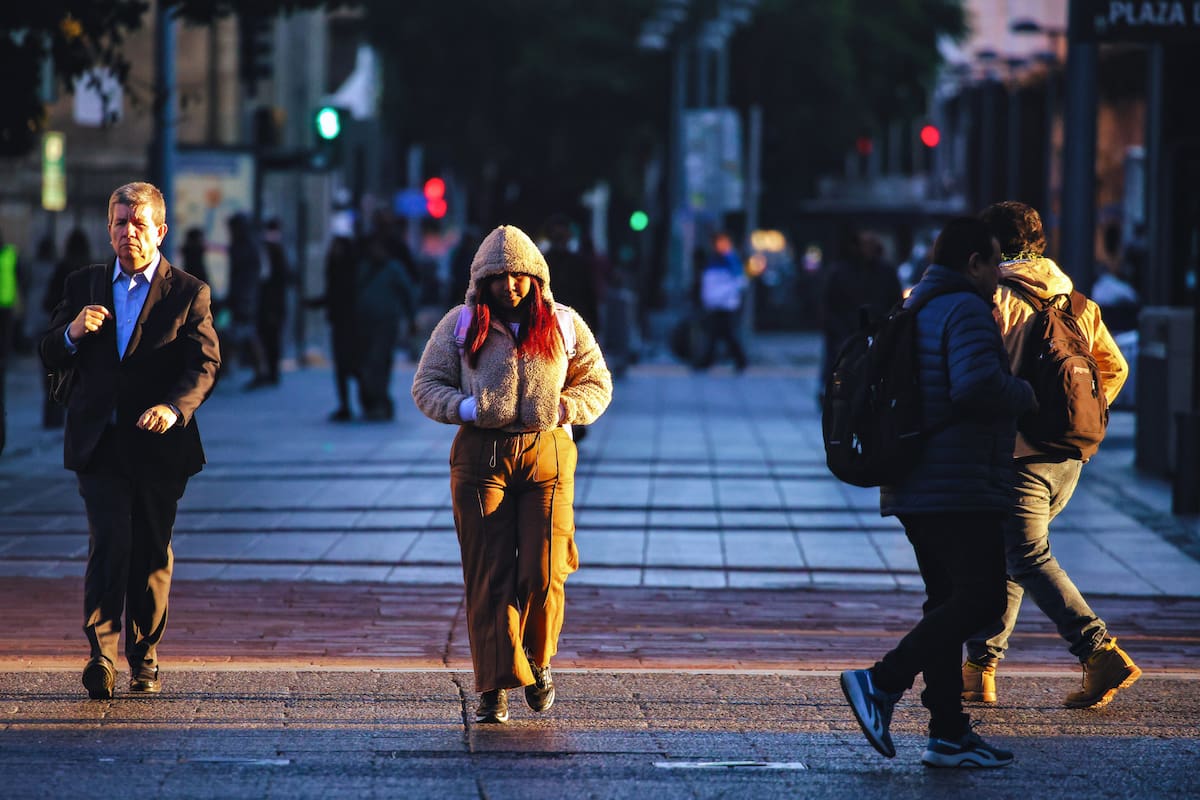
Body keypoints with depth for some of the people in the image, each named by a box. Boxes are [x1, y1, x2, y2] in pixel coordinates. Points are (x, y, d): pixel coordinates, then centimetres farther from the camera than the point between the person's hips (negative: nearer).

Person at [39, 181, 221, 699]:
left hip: (158, 444, 0)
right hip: (99, 442, 0)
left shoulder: (188, 294, 3)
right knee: (109, 542, -14)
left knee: (152, 553, 7)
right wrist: (72, 332, -12)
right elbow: (51, 357, 12)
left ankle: (145, 658, 19)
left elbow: (205, 365, -7)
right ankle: (101, 656, -20)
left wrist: (175, 407, -26)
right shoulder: (84, 285, 11)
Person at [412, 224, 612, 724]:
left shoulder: (563, 323, 10)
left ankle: (538, 659, 22)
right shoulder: (462, 324, 7)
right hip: (481, 457, 0)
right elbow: (426, 386, 9)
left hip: (547, 455, 0)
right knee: (489, 575, -3)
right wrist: (467, 407, -10)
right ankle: (496, 686, 0)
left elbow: (597, 384, 15)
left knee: (544, 573, -6)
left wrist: (563, 408, -5)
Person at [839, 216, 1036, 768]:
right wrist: (1023, 395, -8)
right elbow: (977, 385, -27)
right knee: (981, 598, -8)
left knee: (949, 601, 11)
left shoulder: (911, 311, 19)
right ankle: (882, 682, -16)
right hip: (961, 489, -10)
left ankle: (949, 734, 9)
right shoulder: (966, 311, -12)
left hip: (913, 489, 10)